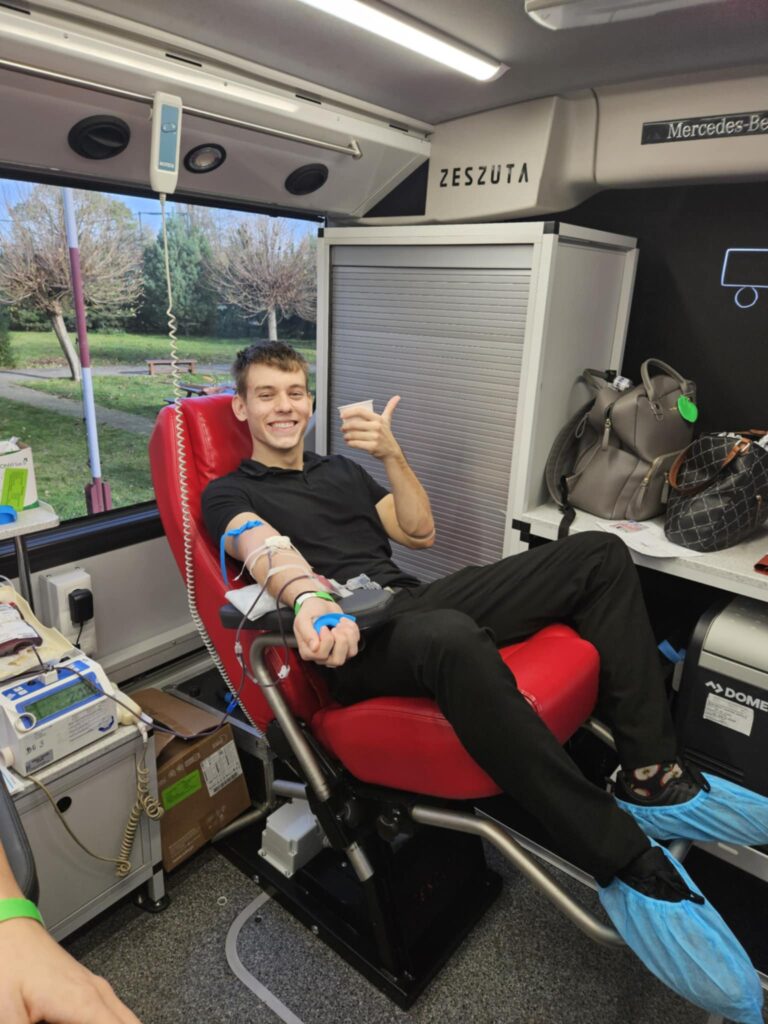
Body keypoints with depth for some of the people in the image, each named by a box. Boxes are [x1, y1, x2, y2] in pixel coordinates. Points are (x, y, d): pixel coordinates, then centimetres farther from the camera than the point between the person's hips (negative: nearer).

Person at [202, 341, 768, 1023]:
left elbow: (420, 533, 18)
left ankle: (652, 776, -7)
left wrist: (391, 454, 4)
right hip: (354, 641, -6)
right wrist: (309, 598, -38)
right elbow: (265, 550, -15)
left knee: (599, 554, -5)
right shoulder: (229, 494, 9)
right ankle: (626, 859, -26)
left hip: (418, 604, 7)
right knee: (452, 638, -42)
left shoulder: (341, 468, 27)